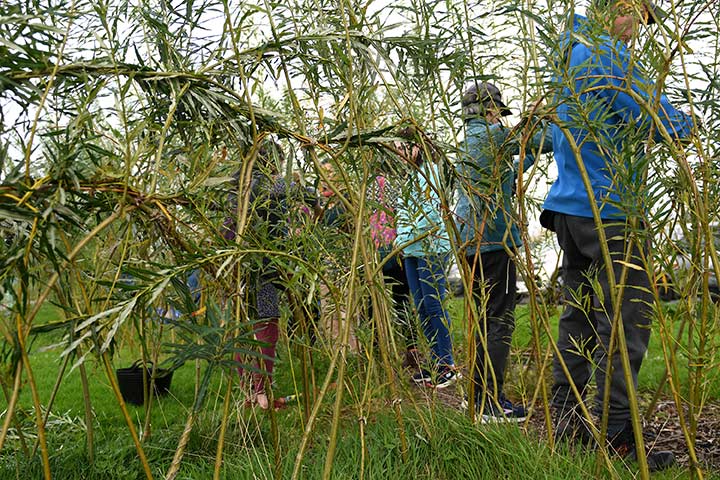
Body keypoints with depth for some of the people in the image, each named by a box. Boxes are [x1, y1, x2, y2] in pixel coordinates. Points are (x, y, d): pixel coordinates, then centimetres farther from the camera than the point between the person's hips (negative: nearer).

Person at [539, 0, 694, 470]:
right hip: (609, 210, -9)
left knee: (579, 314, 12)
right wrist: (687, 122, 7)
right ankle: (618, 438, -3)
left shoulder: (571, 52, 18)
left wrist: (663, 116, 20)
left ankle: (566, 421, 18)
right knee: (626, 322, -6)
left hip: (571, 205, 9)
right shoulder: (609, 54, -11)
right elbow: (660, 121, -14)